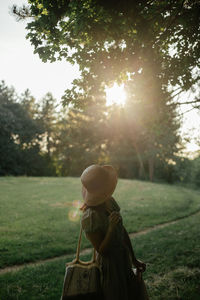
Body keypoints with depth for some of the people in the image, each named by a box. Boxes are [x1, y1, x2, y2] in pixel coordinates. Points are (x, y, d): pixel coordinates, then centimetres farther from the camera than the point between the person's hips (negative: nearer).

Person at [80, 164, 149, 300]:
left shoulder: (110, 201, -6)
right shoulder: (89, 217, -28)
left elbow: (122, 231, 5)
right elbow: (102, 251, -21)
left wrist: (134, 259, 11)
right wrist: (111, 227, -36)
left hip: (124, 260, 7)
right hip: (110, 265, -7)